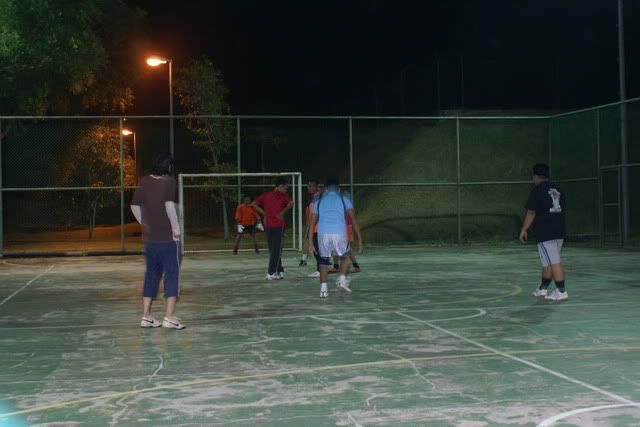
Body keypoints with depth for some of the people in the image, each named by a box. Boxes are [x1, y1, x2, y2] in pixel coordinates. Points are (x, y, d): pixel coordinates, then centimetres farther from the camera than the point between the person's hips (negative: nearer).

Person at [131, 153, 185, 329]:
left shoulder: (145, 182, 7)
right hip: (168, 238, -5)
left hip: (149, 238, 6)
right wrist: (176, 227, -14)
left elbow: (134, 206, 12)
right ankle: (169, 318, -2)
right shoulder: (169, 182, -9)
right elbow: (169, 204, -21)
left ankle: (146, 317, 16)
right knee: (172, 275, 2)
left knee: (151, 275, 14)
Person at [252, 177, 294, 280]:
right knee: (276, 250, -2)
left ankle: (279, 271, 17)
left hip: (268, 225, 5)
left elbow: (254, 204, 9)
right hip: (278, 225, -5)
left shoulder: (266, 195, 11)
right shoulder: (283, 195, -3)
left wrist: (264, 213, 8)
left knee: (272, 250, 12)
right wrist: (283, 211, -10)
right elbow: (291, 202, -22)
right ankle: (271, 273, -6)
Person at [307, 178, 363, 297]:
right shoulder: (344, 199, 14)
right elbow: (353, 219, 6)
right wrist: (359, 239, 6)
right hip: (339, 234, -1)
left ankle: (323, 289, 5)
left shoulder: (319, 201, 20)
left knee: (324, 261, 13)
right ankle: (342, 280, 5)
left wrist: (310, 241, 21)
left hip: (323, 234, 1)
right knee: (345, 256, 22)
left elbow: (312, 222, 18)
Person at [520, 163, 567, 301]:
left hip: (545, 233, -8)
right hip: (559, 231, 8)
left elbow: (531, 212, -11)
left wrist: (524, 230, -4)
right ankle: (543, 288, 25)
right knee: (548, 261, 16)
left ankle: (561, 291, -8)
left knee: (554, 262, -7)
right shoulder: (557, 189, 13)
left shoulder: (538, 190, -9)